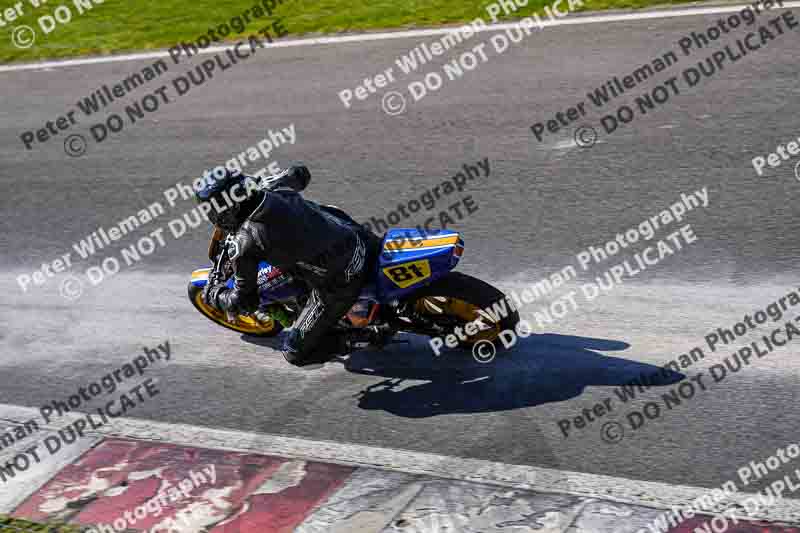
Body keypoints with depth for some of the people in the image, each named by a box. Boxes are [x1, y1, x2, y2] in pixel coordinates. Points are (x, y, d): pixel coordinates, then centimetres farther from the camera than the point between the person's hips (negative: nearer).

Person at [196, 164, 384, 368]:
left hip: (339, 286, -6)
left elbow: (245, 302, -6)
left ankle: (367, 337, 2)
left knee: (295, 354, 9)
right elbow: (300, 172, 25)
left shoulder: (243, 243, -17)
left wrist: (212, 294, 14)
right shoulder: (275, 189, 0)